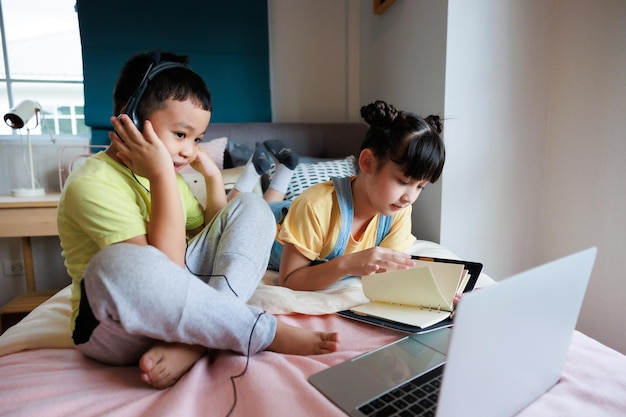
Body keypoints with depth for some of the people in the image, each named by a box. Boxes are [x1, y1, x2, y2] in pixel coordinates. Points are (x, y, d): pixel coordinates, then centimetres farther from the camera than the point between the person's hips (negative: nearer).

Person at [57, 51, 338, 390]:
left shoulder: (161, 175, 7)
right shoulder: (91, 184, -18)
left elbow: (210, 233, 13)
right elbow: (167, 265, -27)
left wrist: (212, 176, 2)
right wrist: (162, 177, -26)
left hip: (171, 299, 7)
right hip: (114, 330, -6)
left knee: (251, 208, -3)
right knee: (118, 262, -41)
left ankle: (193, 343, -20)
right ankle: (268, 332, -23)